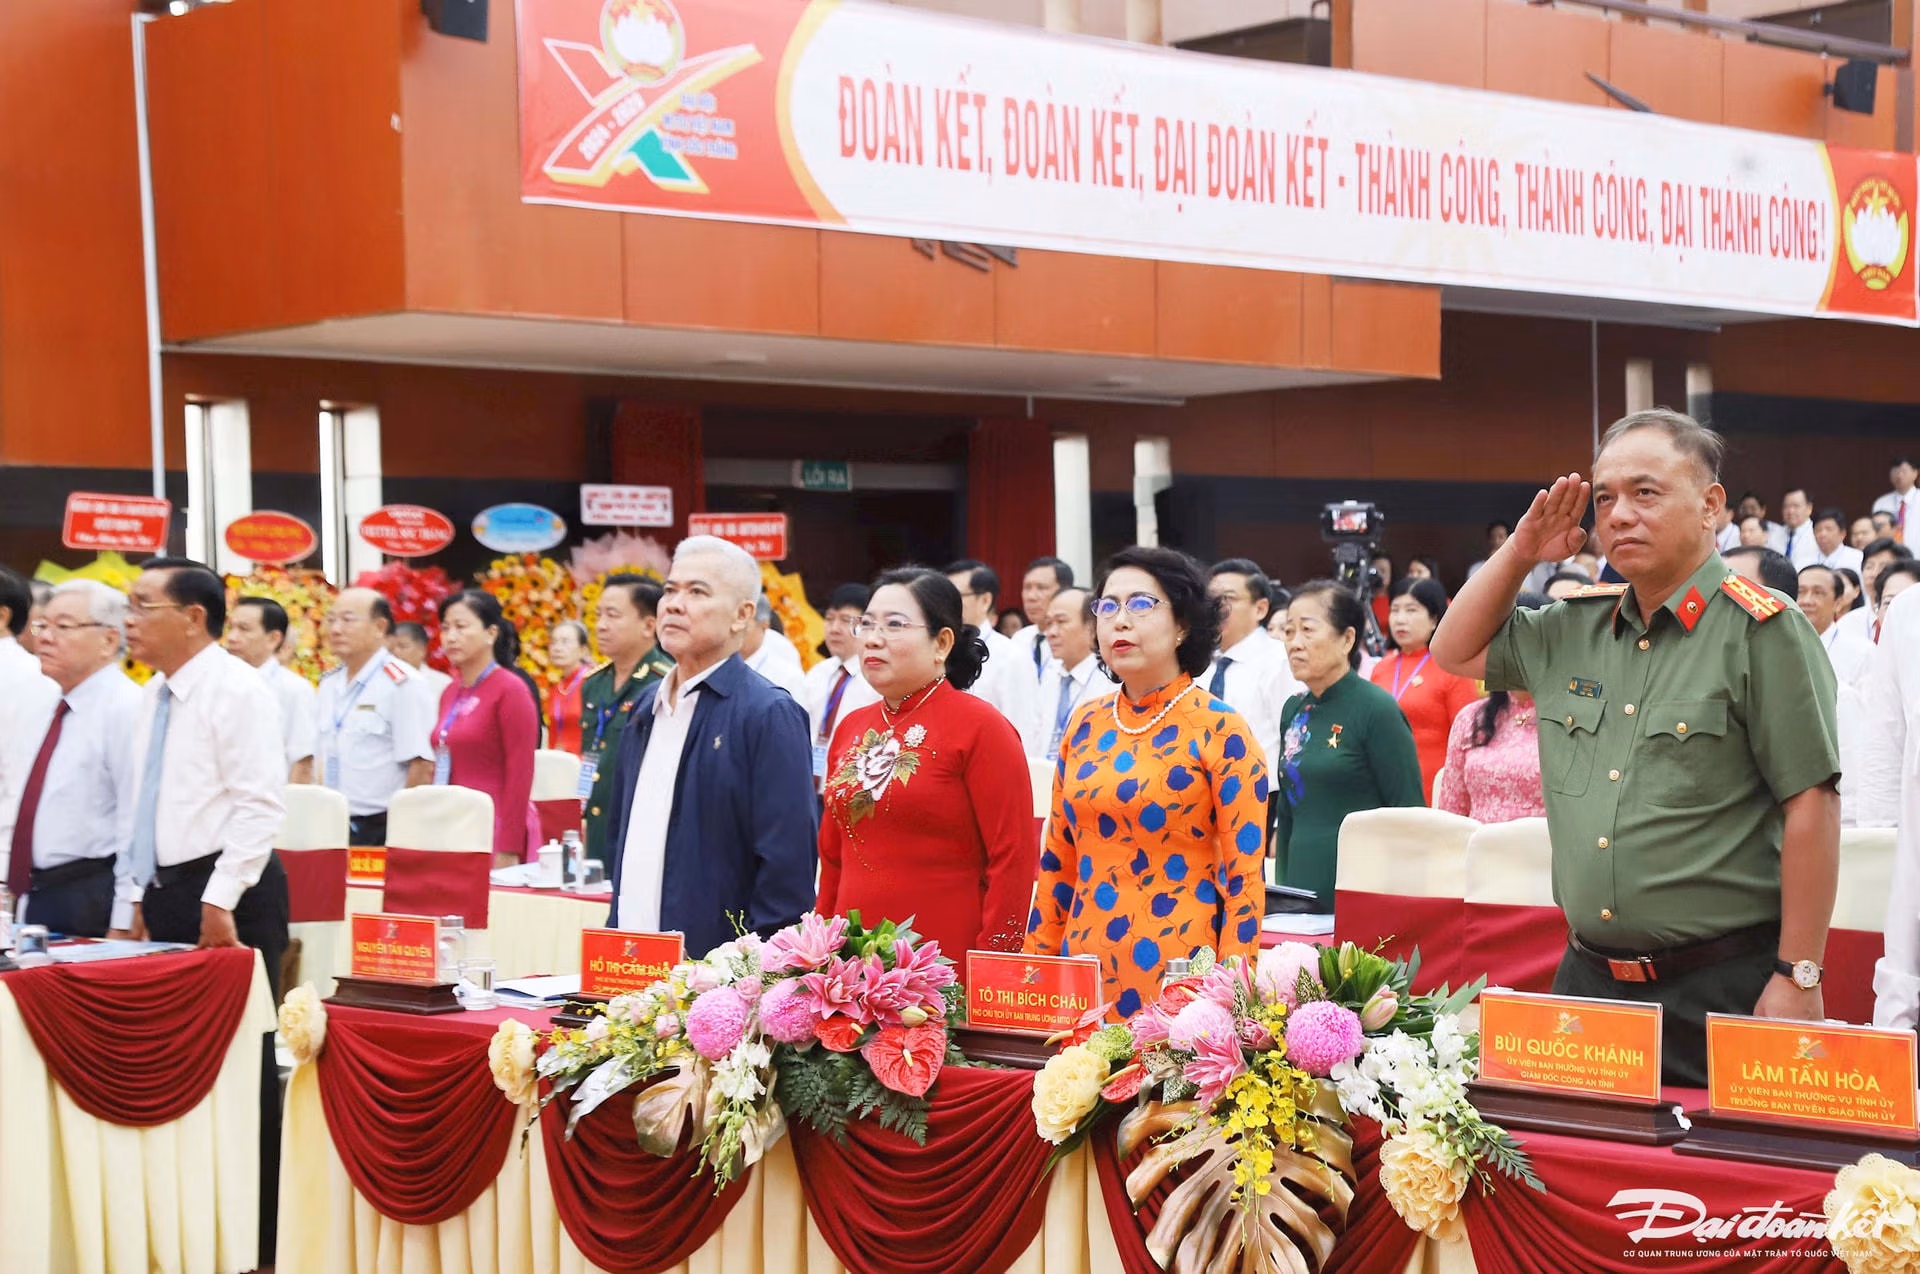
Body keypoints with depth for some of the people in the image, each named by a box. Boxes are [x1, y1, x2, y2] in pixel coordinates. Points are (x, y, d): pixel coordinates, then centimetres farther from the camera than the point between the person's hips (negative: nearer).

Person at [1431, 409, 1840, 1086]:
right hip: (1588, 977, 6)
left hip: (1725, 986, -6)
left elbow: (1810, 804, -12)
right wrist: (1520, 553, 10)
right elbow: (1457, 651, 25)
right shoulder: (1575, 630, 11)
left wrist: (1798, 977, -14)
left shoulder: (1761, 629, -8)